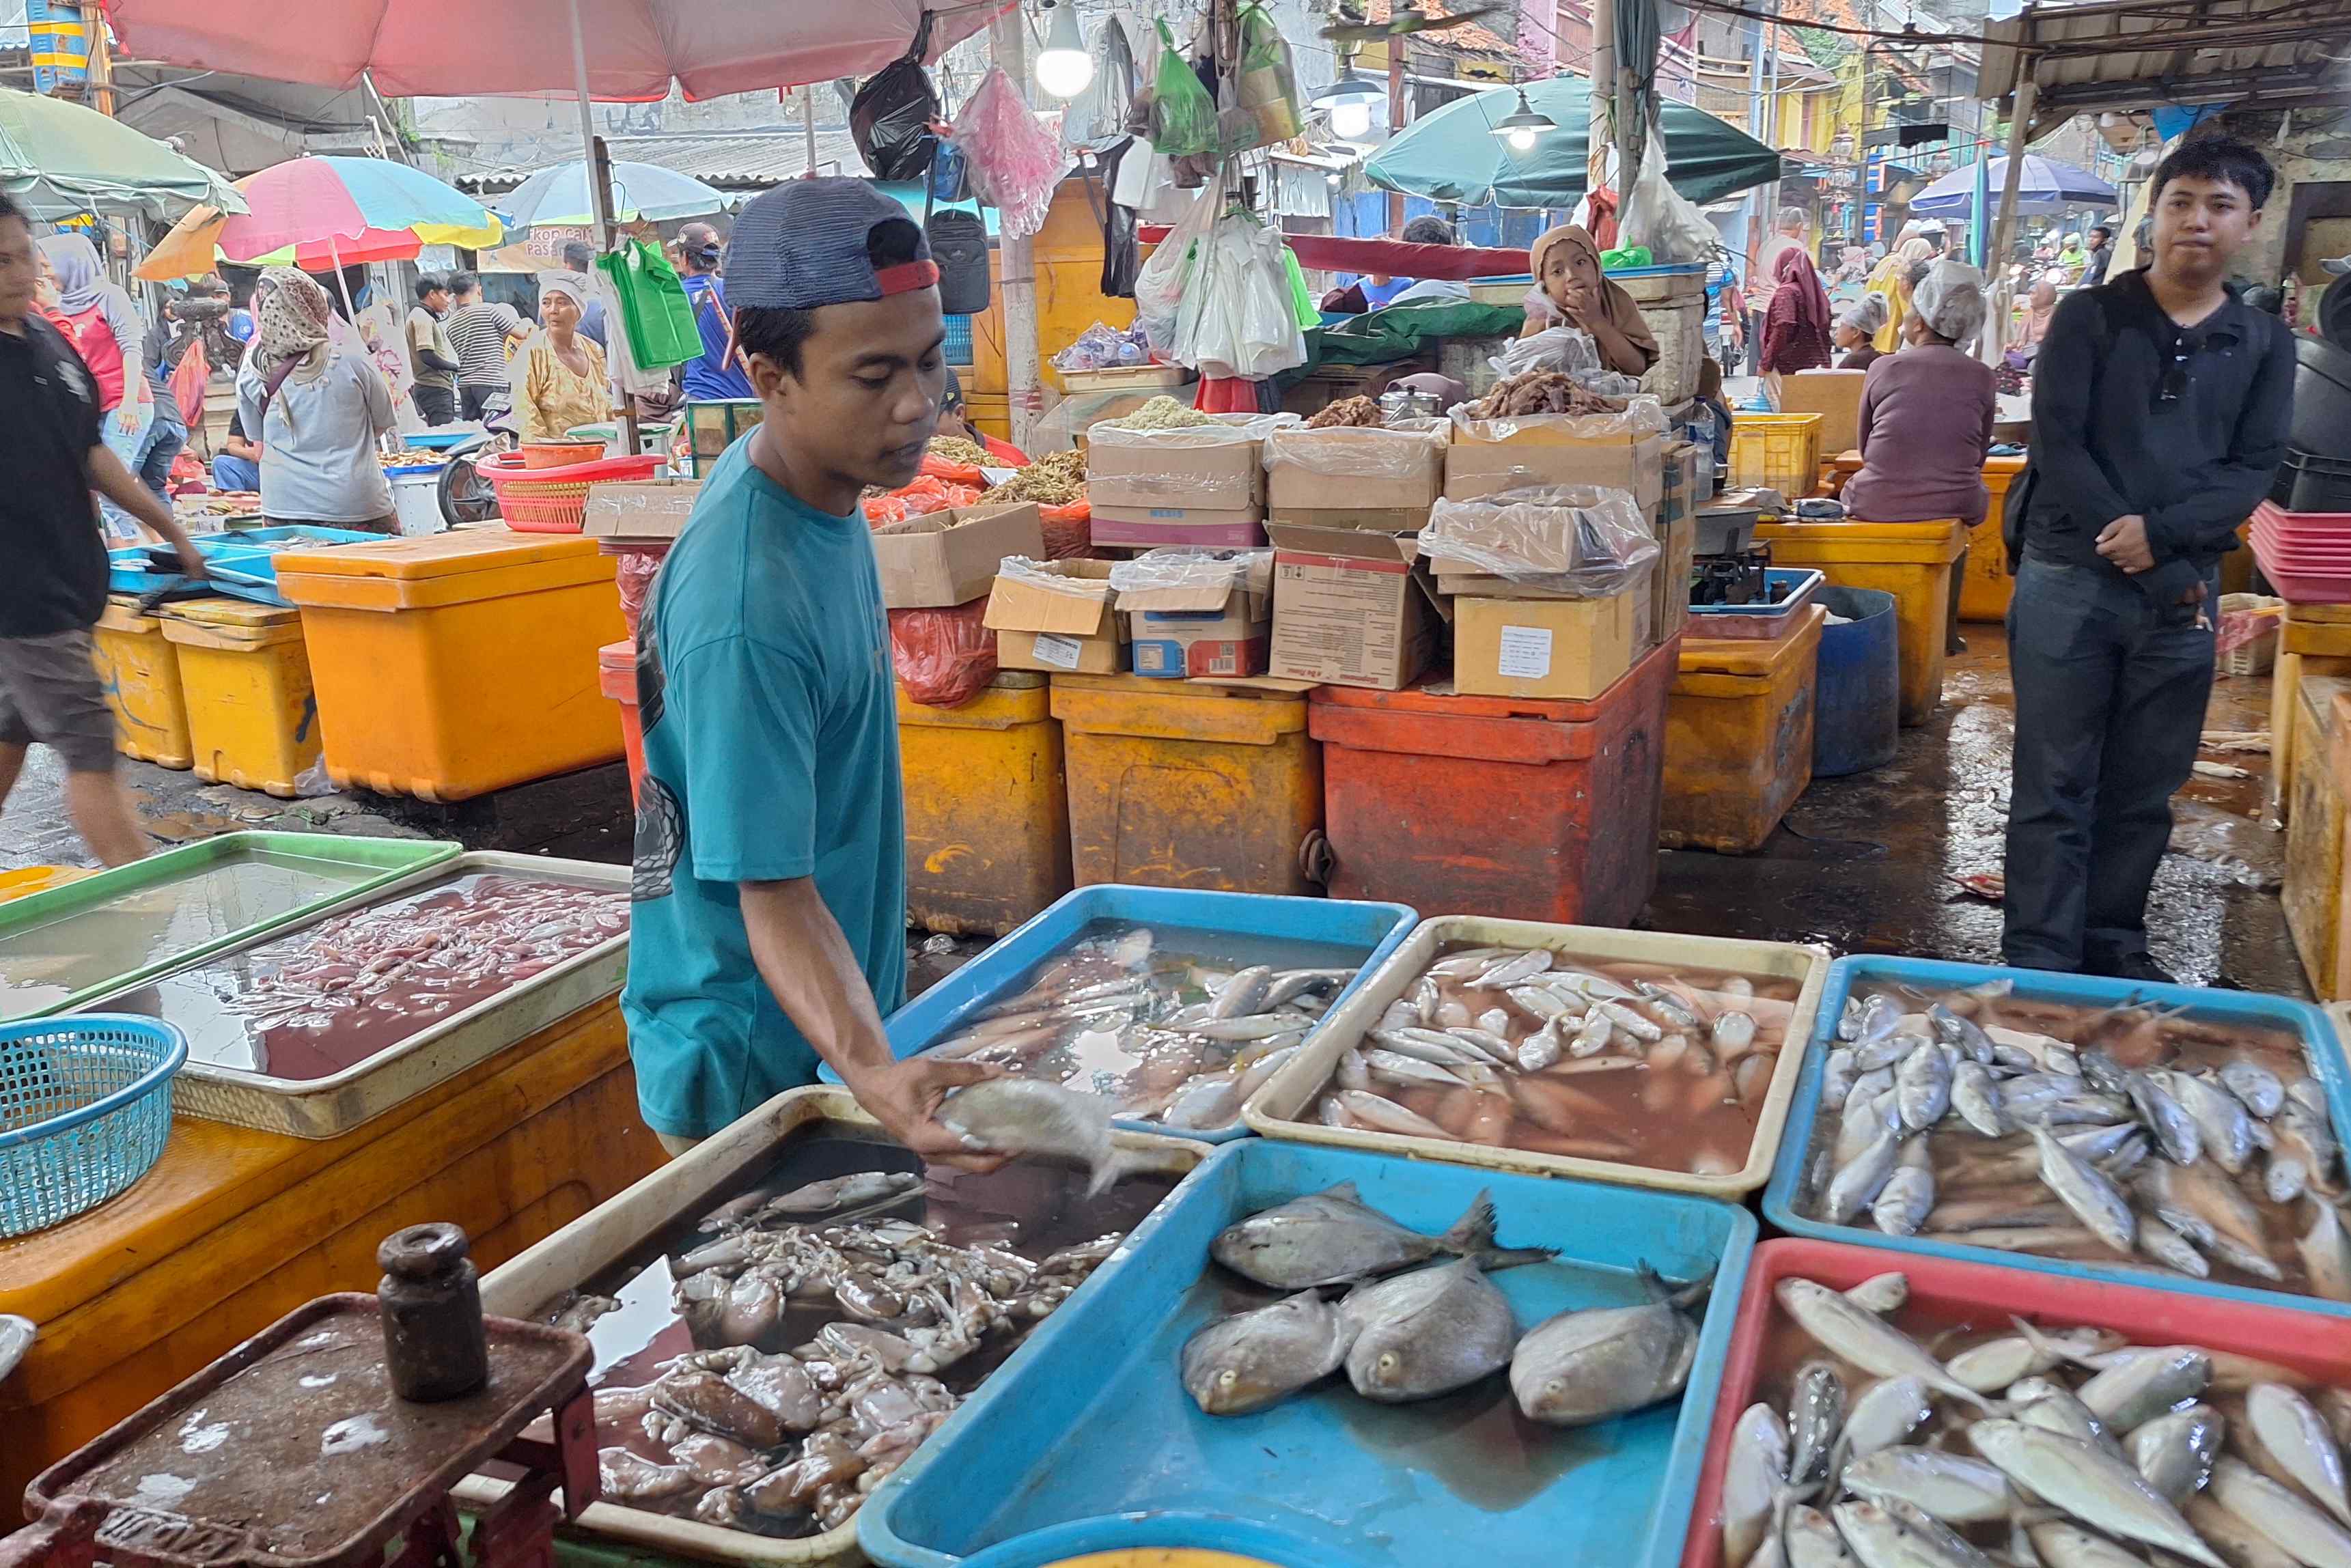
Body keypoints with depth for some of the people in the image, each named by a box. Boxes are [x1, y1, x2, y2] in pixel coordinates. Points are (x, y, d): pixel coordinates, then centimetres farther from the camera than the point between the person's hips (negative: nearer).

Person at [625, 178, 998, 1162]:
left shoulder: (818, 485, -4)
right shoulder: (744, 611, -33)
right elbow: (775, 896, -30)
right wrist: (870, 1071, -45)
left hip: (828, 1014, 9)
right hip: (752, 1062, -9)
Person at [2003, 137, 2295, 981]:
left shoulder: (2266, 343, 9)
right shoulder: (2089, 316, 1)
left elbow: (2254, 468, 2)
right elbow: (2056, 441, -7)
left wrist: (2160, 534, -16)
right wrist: (2129, 550, -14)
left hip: (2185, 589, 3)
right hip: (2070, 579, -3)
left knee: (2144, 791, 10)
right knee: (2054, 787, 1)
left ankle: (2114, 947, 23)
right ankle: (2040, 960, 7)